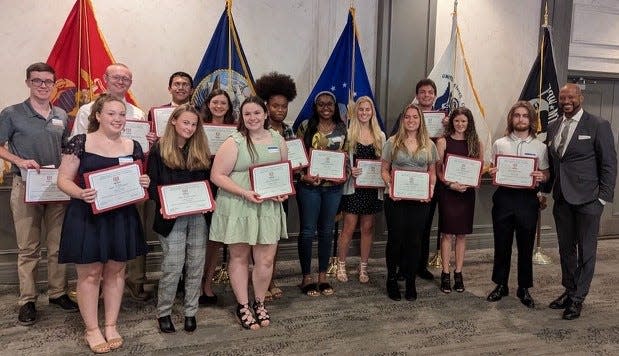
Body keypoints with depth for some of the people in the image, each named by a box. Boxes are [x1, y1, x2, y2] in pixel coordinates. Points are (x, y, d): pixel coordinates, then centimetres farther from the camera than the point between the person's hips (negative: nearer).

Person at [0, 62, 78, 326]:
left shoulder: (61, 116, 10)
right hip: (26, 186, -3)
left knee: (58, 245, 9)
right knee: (28, 248, 3)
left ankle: (58, 293, 22)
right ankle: (27, 301, 14)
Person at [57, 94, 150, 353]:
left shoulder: (133, 146, 6)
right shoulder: (80, 142, -6)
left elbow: (140, 179, 16)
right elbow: (63, 179, -6)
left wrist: (145, 183, -7)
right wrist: (80, 193, -25)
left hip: (122, 217, 4)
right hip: (86, 217, -4)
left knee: (115, 272, 12)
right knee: (89, 274, 5)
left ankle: (111, 326, 28)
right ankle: (92, 330, 22)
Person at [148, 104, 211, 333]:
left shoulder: (201, 151, 11)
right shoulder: (159, 149, 0)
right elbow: (152, 183, -3)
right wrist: (162, 205, -17)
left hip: (199, 216, 4)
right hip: (172, 217, -3)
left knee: (196, 266, 8)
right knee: (173, 267, -1)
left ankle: (190, 312, 22)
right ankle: (163, 313, 18)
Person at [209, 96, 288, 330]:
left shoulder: (277, 140, 8)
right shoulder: (234, 142, -6)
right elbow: (217, 175, -10)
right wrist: (245, 192, -18)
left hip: (269, 208, 3)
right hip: (238, 208, -3)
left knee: (266, 260, 5)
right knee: (239, 257, 10)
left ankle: (259, 303, 29)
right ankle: (242, 306, 27)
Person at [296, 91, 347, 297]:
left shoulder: (342, 128, 7)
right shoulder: (306, 126, -1)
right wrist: (303, 175, -16)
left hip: (333, 186, 3)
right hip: (309, 185, -3)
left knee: (327, 231, 11)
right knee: (307, 231, 2)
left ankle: (323, 276, 24)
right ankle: (306, 277, 15)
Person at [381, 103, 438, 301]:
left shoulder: (429, 145, 8)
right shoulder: (393, 143, 2)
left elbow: (432, 172, 12)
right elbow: (384, 170, 3)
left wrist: (431, 188, -7)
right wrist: (389, 186, -14)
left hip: (420, 200, 2)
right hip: (396, 199, -1)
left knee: (414, 240, 7)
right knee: (395, 238, 4)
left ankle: (411, 282, 22)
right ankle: (391, 279, 21)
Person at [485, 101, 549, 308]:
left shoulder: (540, 147, 5)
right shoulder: (499, 144, 6)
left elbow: (546, 174, 7)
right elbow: (492, 170, 10)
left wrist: (541, 177, -15)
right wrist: (492, 173, -13)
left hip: (528, 198, 0)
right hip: (504, 197, 0)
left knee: (526, 246, 7)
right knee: (501, 245, 8)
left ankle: (524, 288, 22)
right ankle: (501, 285, 23)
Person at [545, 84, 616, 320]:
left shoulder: (598, 125, -6)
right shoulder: (552, 127, 9)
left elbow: (609, 164, -6)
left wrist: (603, 198, -10)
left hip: (587, 199, -5)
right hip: (562, 199, 5)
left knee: (586, 251, 5)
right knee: (566, 249, 15)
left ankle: (578, 299, 17)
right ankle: (568, 291, 30)